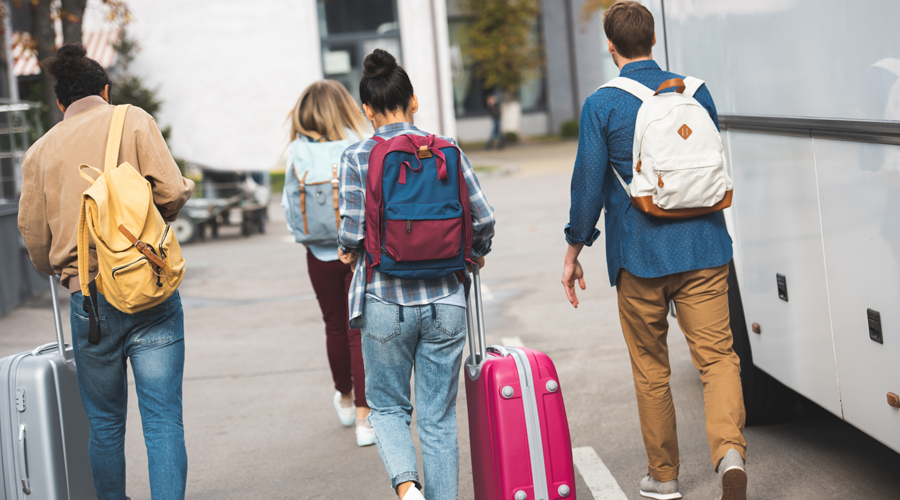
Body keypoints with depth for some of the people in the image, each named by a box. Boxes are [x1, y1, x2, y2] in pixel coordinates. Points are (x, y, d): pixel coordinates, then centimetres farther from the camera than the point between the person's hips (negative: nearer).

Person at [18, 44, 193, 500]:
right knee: (163, 420, -3)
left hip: (88, 299, 2)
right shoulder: (133, 121, 4)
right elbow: (171, 191, -7)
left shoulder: (39, 150, 12)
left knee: (105, 425, 14)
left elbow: (34, 238, 9)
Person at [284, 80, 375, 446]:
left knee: (335, 327, 18)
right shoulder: (359, 144, -7)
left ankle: (345, 400, 39)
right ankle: (364, 417, -5)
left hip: (321, 253, 2)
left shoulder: (298, 150, -4)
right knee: (361, 331, 1)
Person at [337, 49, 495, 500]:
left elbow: (353, 231, -12)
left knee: (387, 405, 14)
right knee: (439, 417, 11)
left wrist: (347, 251, 11)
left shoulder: (357, 157, -6)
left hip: (386, 300, -2)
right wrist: (474, 256, 17)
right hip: (445, 298, 2)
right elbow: (483, 218, -3)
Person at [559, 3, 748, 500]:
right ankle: (729, 449, -25)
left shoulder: (601, 105, -5)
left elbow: (588, 183, -6)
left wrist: (573, 252, 5)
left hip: (640, 254, -2)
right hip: (703, 249, 2)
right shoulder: (695, 91, 6)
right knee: (716, 354, -1)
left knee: (650, 367, 12)